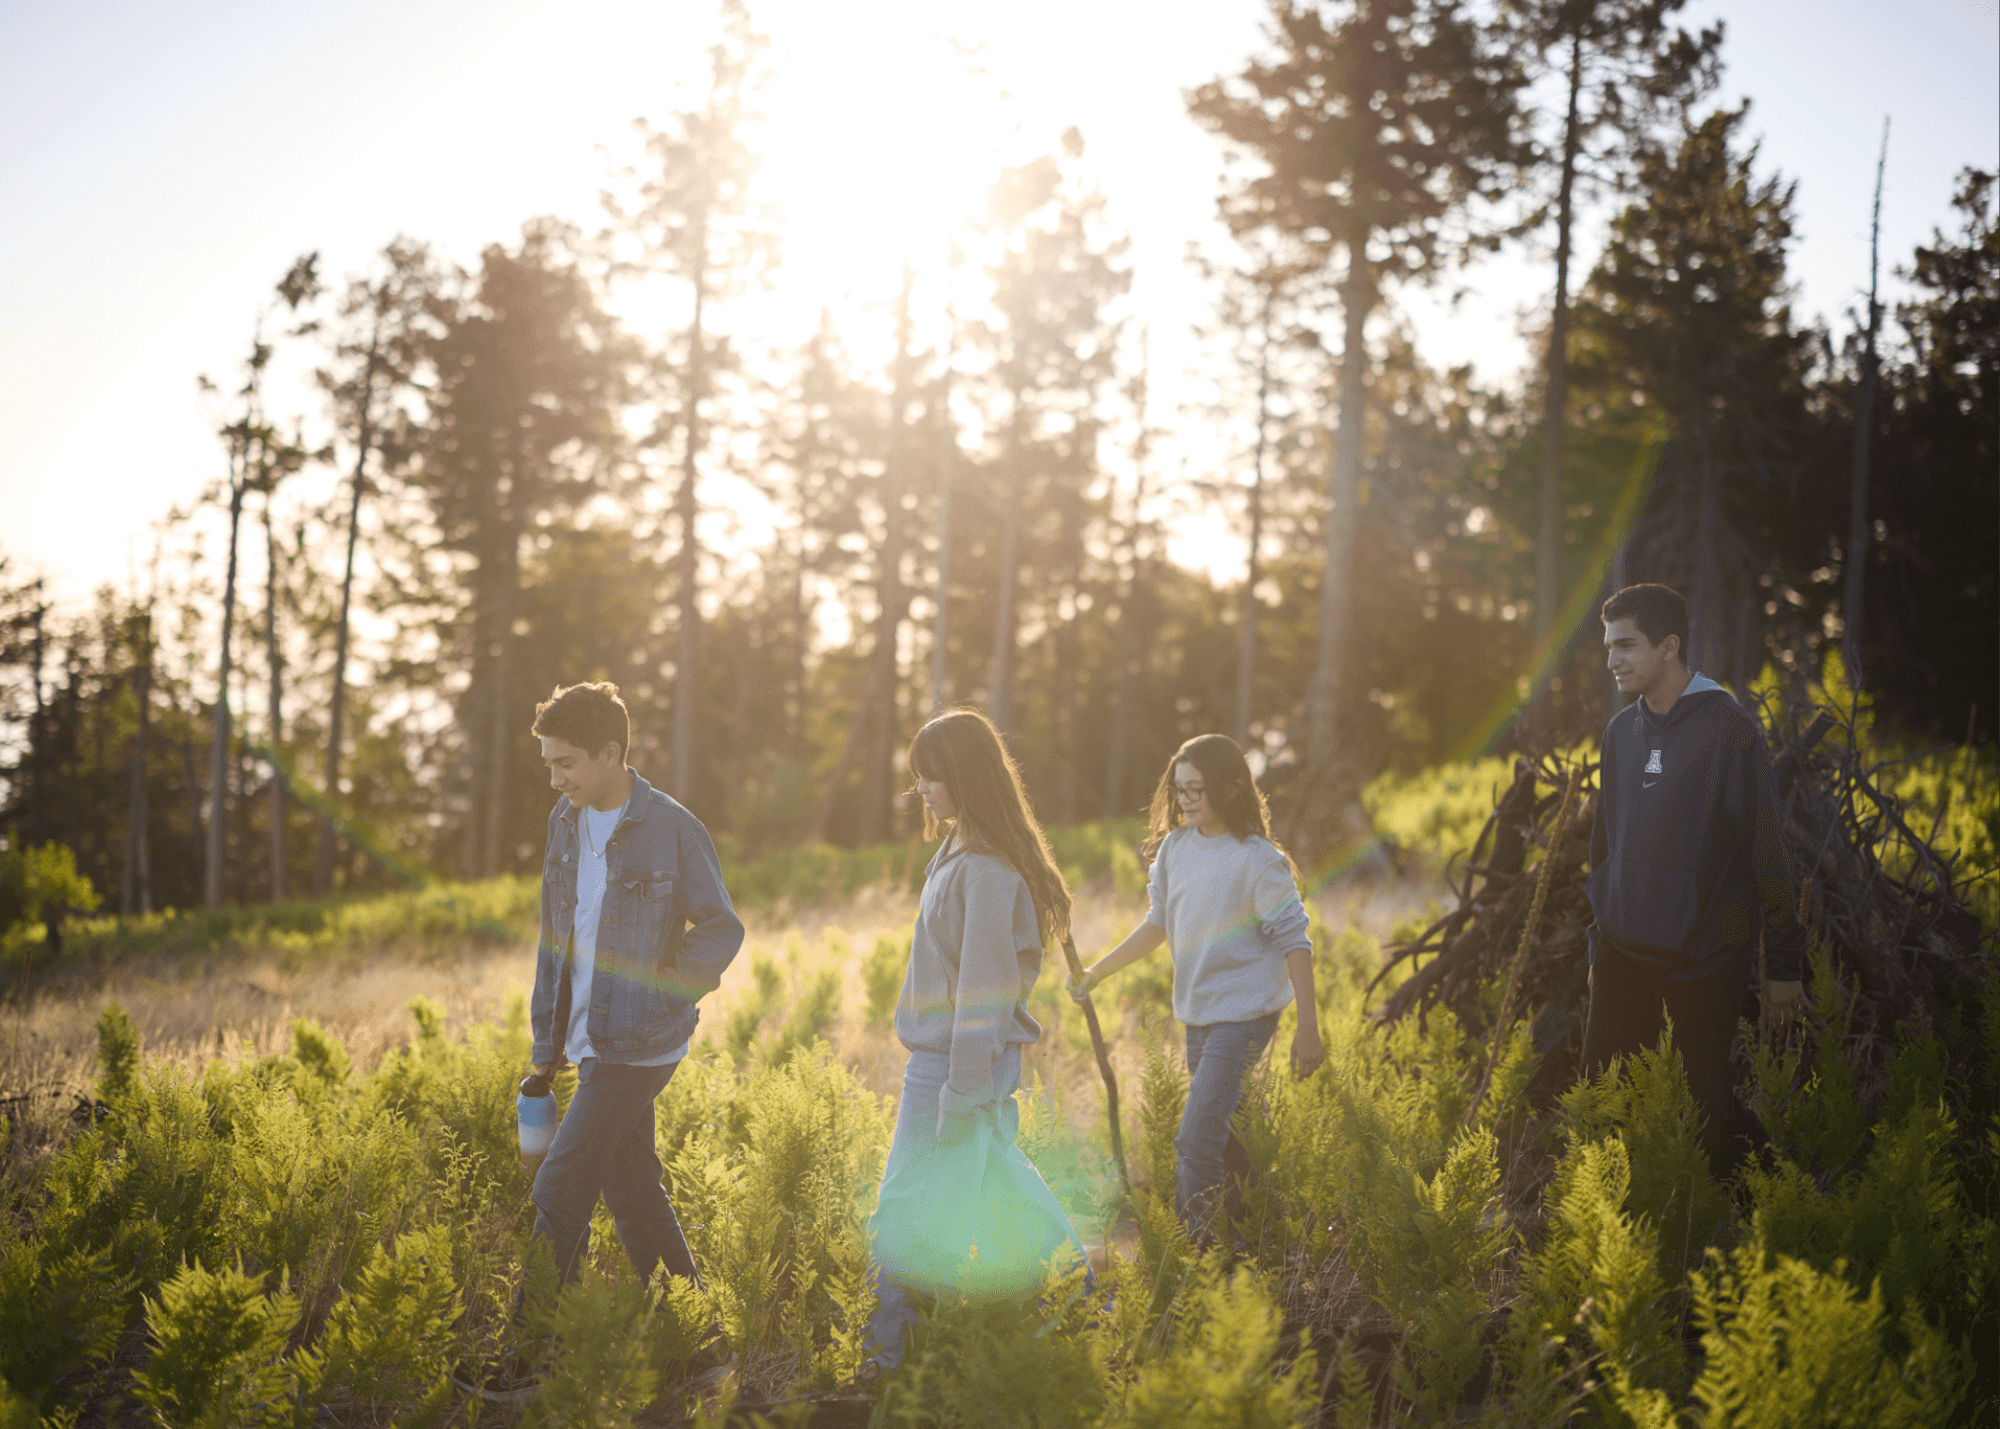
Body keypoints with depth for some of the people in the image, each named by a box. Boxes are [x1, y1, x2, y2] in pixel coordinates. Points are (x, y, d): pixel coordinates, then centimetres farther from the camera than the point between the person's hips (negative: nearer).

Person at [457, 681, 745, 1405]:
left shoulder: (672, 831, -13)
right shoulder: (567, 821, 8)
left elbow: (721, 929, -7)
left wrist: (660, 998, -17)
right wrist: (546, 1046, 15)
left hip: (638, 1047, -7)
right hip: (591, 1042, 7)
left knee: (559, 1189, -7)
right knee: (635, 1200, 11)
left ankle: (531, 1354, 4)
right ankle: (700, 1344, 20)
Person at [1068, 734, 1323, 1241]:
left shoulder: (1258, 860, -15)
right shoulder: (1174, 847, 3)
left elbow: (1293, 942, -13)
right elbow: (1158, 924, 13)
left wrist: (1308, 1028, -14)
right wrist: (1096, 972, 7)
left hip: (1244, 1013, -7)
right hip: (1197, 1011, 7)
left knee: (1195, 1140, -14)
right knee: (1216, 1135, 16)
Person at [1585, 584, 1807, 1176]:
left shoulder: (1728, 729, -12)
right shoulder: (1621, 731, 8)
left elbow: (1767, 851, -10)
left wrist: (1783, 966, -9)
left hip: (1704, 959, -6)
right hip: (1622, 952, 6)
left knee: (1706, 1102, 2)